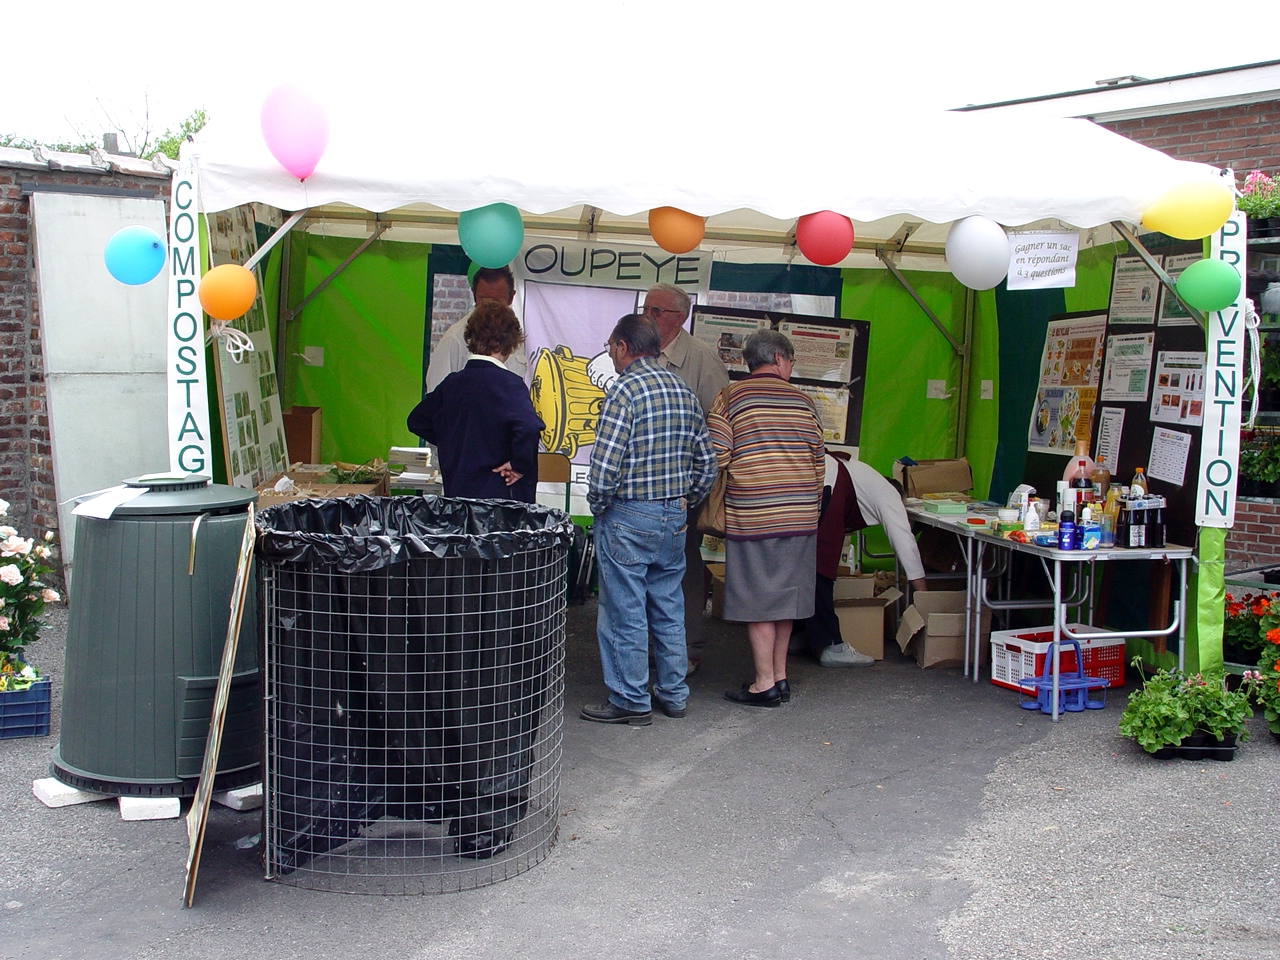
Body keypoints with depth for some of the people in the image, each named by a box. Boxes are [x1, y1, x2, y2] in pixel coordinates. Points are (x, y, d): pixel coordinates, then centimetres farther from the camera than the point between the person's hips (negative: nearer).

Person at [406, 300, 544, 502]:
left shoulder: (451, 382, 7)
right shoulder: (508, 383, -12)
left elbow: (417, 421, 19)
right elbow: (528, 426, -29)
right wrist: (519, 465, -15)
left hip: (455, 493, 6)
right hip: (498, 495, -6)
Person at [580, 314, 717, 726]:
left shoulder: (625, 390, -14)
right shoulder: (683, 391, 8)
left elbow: (605, 465, -21)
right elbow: (707, 464, 11)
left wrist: (598, 506, -6)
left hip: (627, 518, -7)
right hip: (675, 517, 7)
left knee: (625, 612, 2)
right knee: (668, 608, 15)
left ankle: (631, 701, 10)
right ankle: (673, 693, 24)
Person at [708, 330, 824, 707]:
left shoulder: (731, 398, -3)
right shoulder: (803, 402, 8)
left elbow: (716, 457, -9)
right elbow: (818, 461, 11)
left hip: (752, 516, -4)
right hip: (800, 516, 4)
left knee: (757, 602, 2)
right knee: (785, 596, 13)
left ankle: (764, 684, 5)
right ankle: (780, 676, 20)